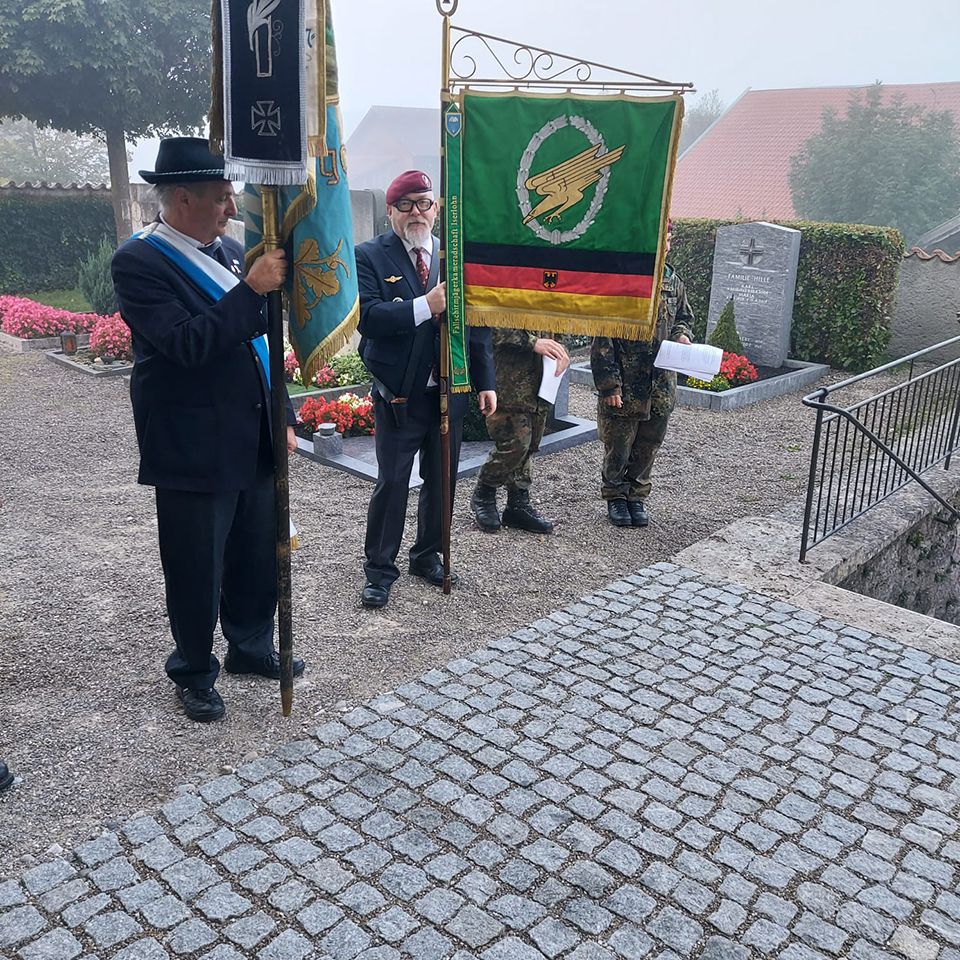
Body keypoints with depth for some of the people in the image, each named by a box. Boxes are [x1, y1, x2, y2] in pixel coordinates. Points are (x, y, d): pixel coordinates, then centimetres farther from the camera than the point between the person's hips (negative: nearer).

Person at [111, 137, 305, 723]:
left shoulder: (231, 250, 8)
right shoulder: (139, 262, -13)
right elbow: (188, 345, -25)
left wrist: (282, 416, 14)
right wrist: (253, 290, -26)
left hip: (253, 441, 7)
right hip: (194, 450, -7)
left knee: (260, 556, 17)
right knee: (197, 569, 8)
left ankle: (252, 646, 39)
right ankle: (194, 672, 29)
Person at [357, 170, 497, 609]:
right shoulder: (370, 256, -5)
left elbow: (476, 321, 6)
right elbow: (367, 317, -19)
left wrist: (485, 382, 3)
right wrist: (425, 306, -27)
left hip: (450, 390, 4)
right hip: (399, 393, -4)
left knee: (441, 481, 14)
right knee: (392, 483, 3)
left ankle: (427, 555, 33)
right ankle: (379, 568, 19)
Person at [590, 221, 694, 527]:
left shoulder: (672, 280, 7)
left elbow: (684, 316, 24)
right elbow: (603, 338, -13)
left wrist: (682, 335, 0)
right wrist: (609, 384, -16)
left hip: (660, 384, 5)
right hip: (624, 386, -5)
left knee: (649, 445, 15)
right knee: (618, 447, 8)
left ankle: (637, 495, 33)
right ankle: (616, 496, 28)